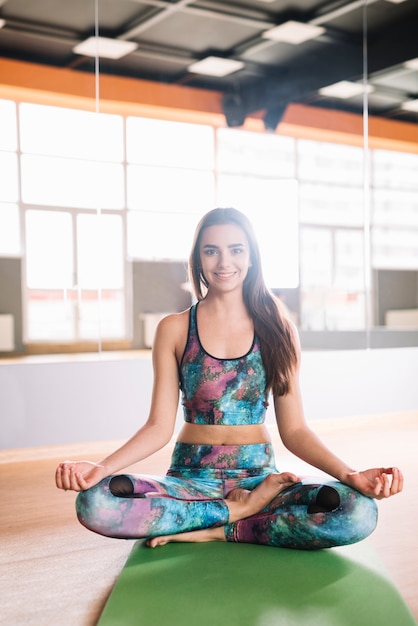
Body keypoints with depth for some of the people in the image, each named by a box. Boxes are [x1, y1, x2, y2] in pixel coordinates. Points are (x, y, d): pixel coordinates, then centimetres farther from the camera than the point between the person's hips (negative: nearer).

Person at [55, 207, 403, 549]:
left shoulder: (277, 330, 3)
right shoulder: (174, 329, 3)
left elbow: (294, 429, 1)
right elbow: (159, 427, -1)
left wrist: (350, 475, -16)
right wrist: (101, 467, -18)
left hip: (259, 477, 0)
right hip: (191, 479, 0)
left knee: (360, 512, -29)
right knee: (94, 502, -30)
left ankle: (215, 531, -14)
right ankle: (241, 508, -14)